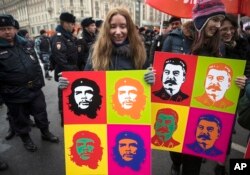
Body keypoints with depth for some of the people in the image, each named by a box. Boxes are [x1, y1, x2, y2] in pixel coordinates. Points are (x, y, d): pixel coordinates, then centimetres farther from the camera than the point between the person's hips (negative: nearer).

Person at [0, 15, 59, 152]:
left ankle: (45, 133, 39)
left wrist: (40, 82, 9)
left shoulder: (24, 44, 7)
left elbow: (36, 64, 12)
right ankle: (26, 139, 38)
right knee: (20, 120, 15)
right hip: (15, 95, -3)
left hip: (35, 90, 4)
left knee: (41, 114, 17)